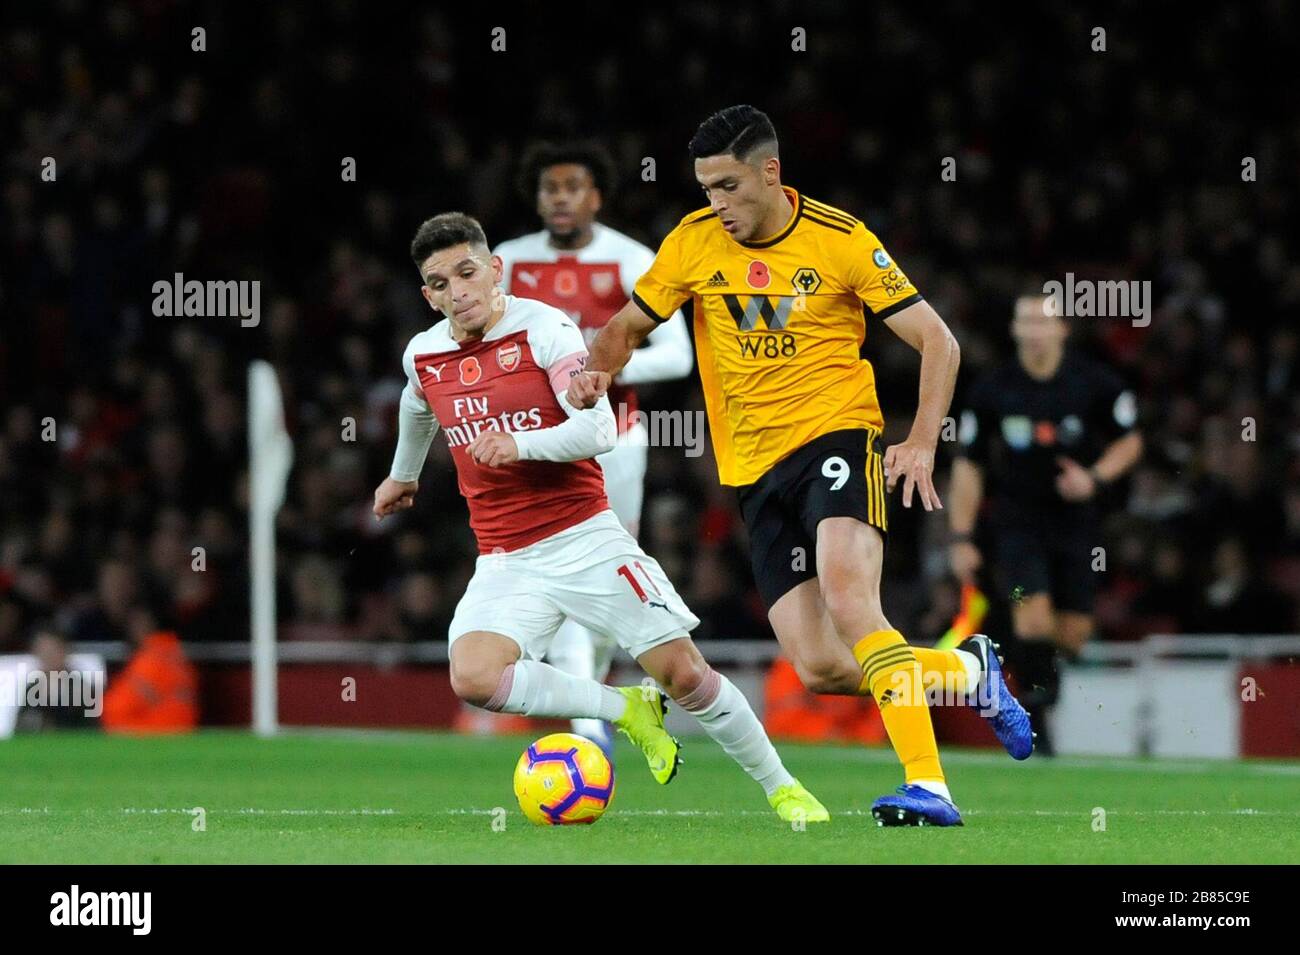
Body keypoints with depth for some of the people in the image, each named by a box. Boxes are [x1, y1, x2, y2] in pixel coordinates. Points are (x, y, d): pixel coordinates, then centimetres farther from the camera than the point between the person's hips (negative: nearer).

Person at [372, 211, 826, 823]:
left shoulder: (544, 329, -10)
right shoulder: (423, 356, 6)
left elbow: (599, 429, -19)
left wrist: (520, 443, -35)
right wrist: (402, 475, 48)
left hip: (584, 538, -4)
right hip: (505, 561, 4)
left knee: (680, 670, -7)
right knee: (472, 677, -23)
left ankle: (781, 789, 13)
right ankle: (626, 710, -4)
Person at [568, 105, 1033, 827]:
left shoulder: (840, 240, -6)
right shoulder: (694, 242, 3)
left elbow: (937, 341, -2)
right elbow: (628, 326, 16)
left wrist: (921, 444, -15)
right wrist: (599, 372, -7)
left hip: (836, 435, -4)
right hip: (756, 469, 4)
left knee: (846, 597, -32)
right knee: (821, 670, -6)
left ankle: (930, 788, -34)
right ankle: (969, 670, 22)